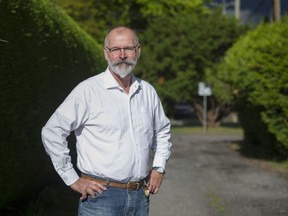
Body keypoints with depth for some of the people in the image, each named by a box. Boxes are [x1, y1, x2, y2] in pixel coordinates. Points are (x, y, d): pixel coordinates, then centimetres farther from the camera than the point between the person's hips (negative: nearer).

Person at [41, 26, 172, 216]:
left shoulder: (147, 91, 9)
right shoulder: (88, 91, -8)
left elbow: (162, 131, 25)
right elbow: (52, 131, -8)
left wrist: (159, 168, 13)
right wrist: (72, 179, -7)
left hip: (140, 197, 5)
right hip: (101, 196, -5)